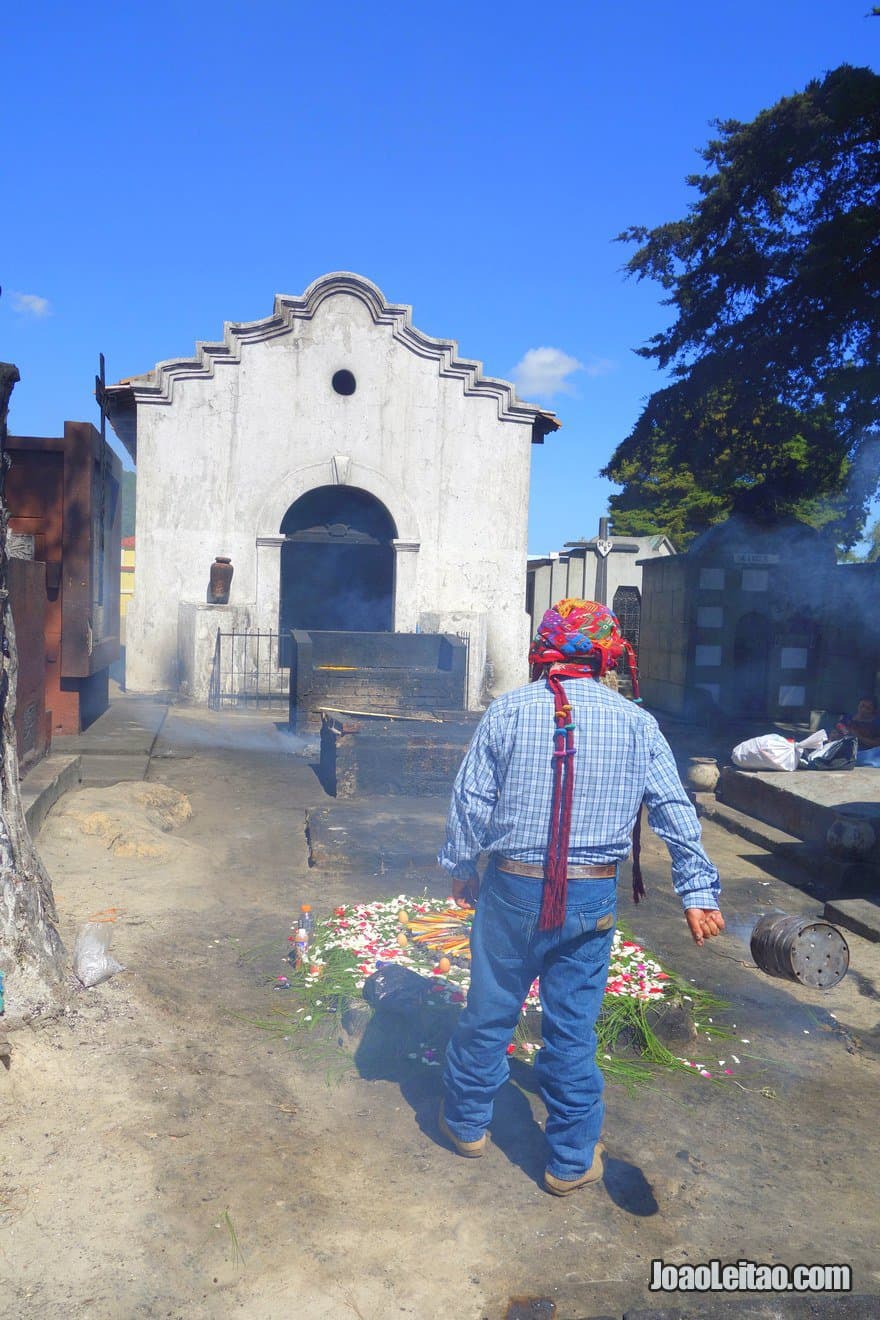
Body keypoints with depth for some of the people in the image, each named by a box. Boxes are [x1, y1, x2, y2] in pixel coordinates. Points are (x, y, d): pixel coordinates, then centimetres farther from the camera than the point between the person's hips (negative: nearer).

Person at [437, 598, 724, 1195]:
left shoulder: (508, 710, -4)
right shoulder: (635, 721, -2)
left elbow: (472, 799, -3)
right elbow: (675, 810, -3)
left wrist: (460, 867, 10)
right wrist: (699, 891, 1)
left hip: (513, 887, 0)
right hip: (592, 899, 1)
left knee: (490, 1010, 16)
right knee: (573, 1026, 13)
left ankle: (467, 1122, 37)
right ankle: (573, 1161, 28)